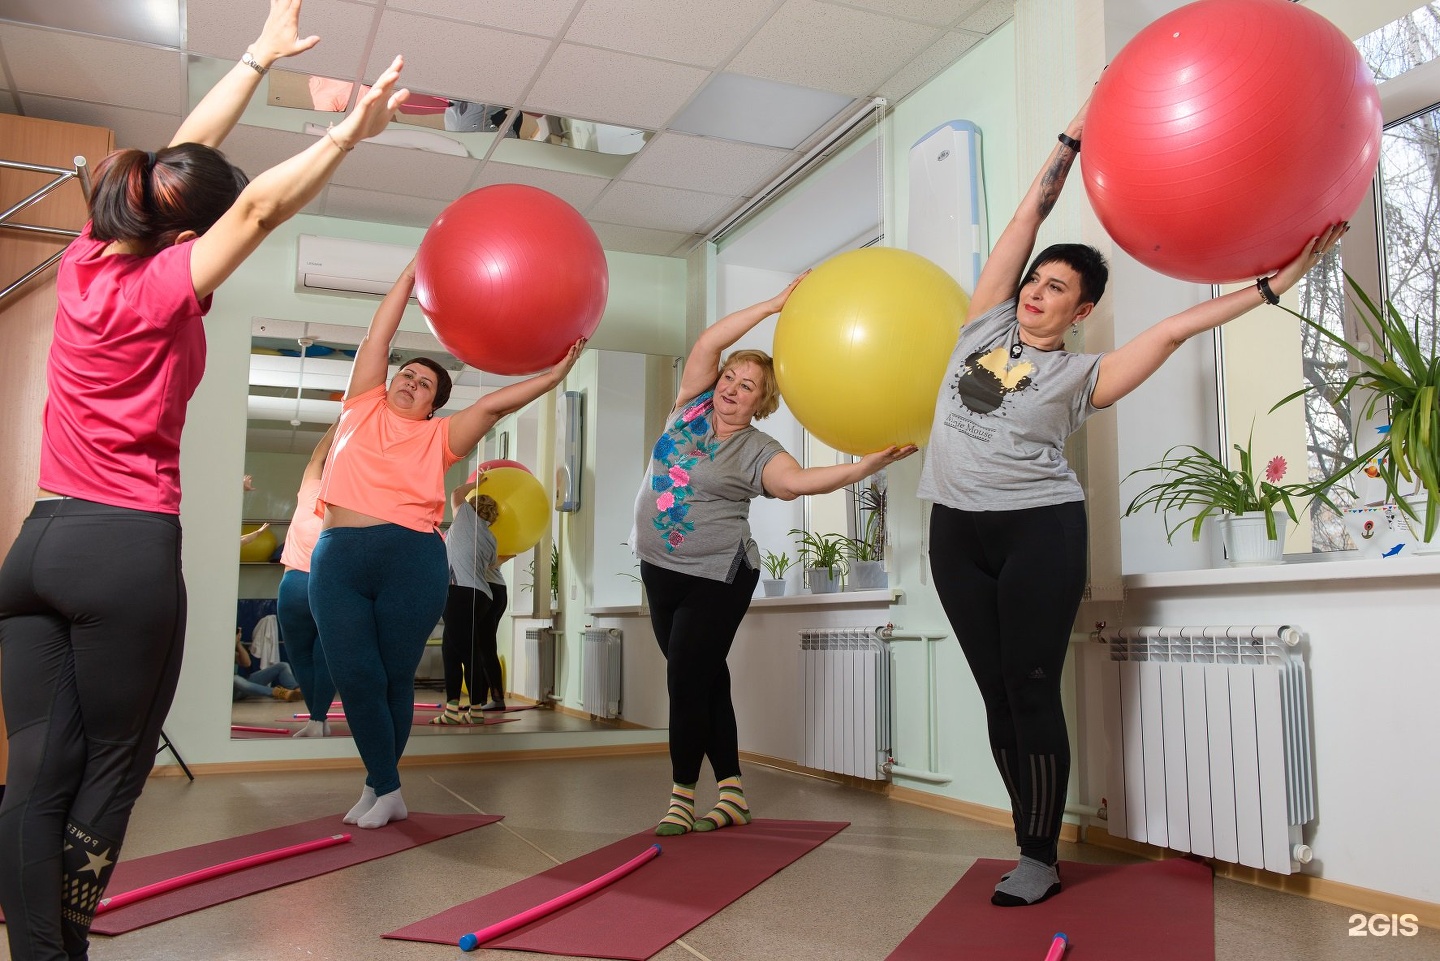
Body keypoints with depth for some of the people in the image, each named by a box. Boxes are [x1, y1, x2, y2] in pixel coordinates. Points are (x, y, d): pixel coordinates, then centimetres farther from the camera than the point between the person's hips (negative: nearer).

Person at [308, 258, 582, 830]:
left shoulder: (438, 437, 12)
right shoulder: (362, 408, 16)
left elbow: (494, 403, 4)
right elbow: (378, 337, 15)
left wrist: (555, 374, -2)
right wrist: (413, 271, 15)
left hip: (412, 561, -1)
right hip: (339, 559, 1)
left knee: (395, 679, 5)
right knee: (356, 678, -3)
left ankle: (380, 786, 21)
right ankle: (386, 789, 12)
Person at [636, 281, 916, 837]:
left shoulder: (757, 453, -9)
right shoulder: (691, 408, 3)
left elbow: (799, 480, -28)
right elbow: (709, 343, -6)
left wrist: (868, 465, -40)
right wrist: (775, 304, -9)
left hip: (716, 578, -5)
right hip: (661, 569, 5)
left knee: (687, 681, -8)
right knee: (705, 682, 9)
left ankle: (683, 797, 7)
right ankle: (732, 795, 18)